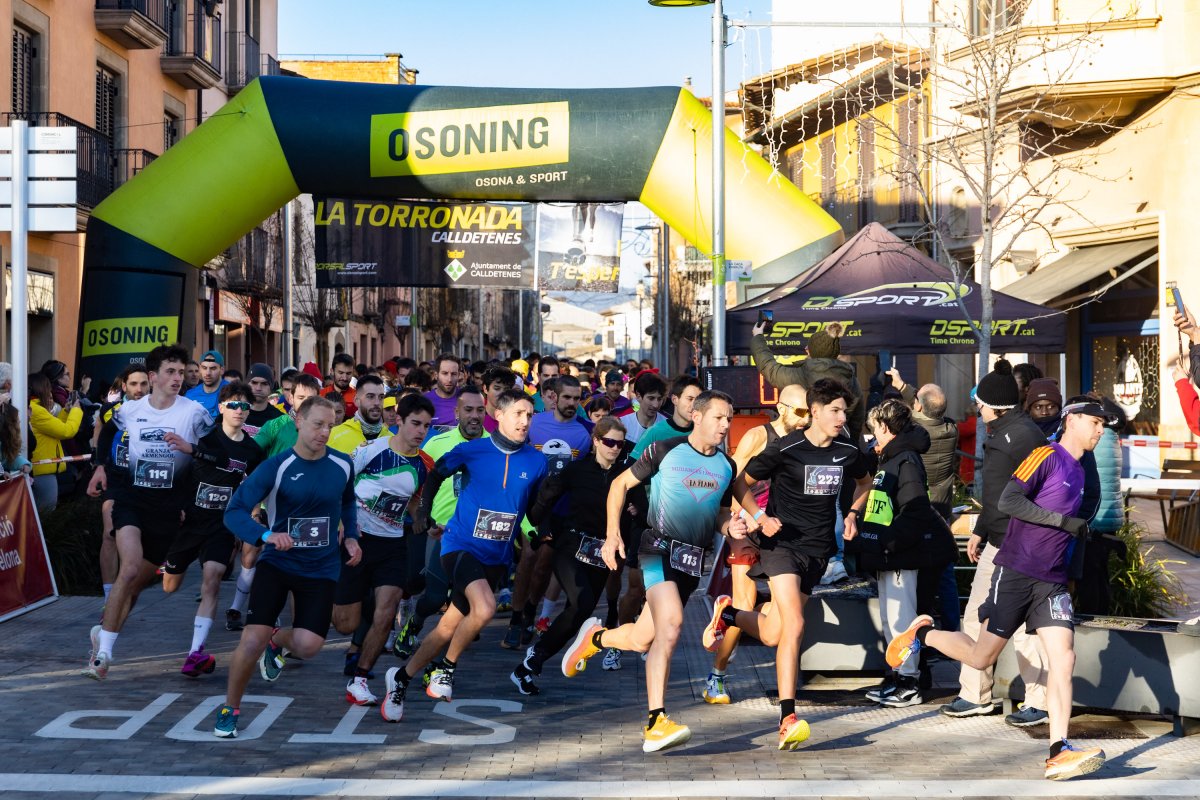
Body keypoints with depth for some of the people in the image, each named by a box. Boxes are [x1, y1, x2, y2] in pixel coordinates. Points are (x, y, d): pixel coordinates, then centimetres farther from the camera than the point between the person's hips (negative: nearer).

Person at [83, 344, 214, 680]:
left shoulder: (194, 412, -5)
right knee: (131, 568, -21)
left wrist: (188, 447, -18)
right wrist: (101, 465, 17)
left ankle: (103, 632, 31)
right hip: (131, 498, -1)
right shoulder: (129, 410, 1)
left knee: (138, 581, 7)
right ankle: (104, 651, -12)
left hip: (169, 505, 1)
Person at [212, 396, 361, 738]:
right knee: (252, 639, -15)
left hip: (322, 569, 2)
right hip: (278, 562, -2)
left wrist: (350, 536, 5)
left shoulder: (342, 465, -1)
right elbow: (234, 512, -16)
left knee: (308, 645, -14)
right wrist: (266, 536, -32)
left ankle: (278, 642, 25)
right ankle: (229, 709, 9)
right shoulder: (276, 467, -12)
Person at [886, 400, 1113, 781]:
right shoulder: (1046, 455, -7)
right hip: (1016, 572, -6)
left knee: (1064, 658, -11)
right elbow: (1008, 501, -18)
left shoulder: (1078, 472, 17)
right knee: (982, 657, 1)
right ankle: (924, 634, 27)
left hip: (1052, 581, 6)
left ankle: (1059, 752, -12)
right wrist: (1063, 520, -20)